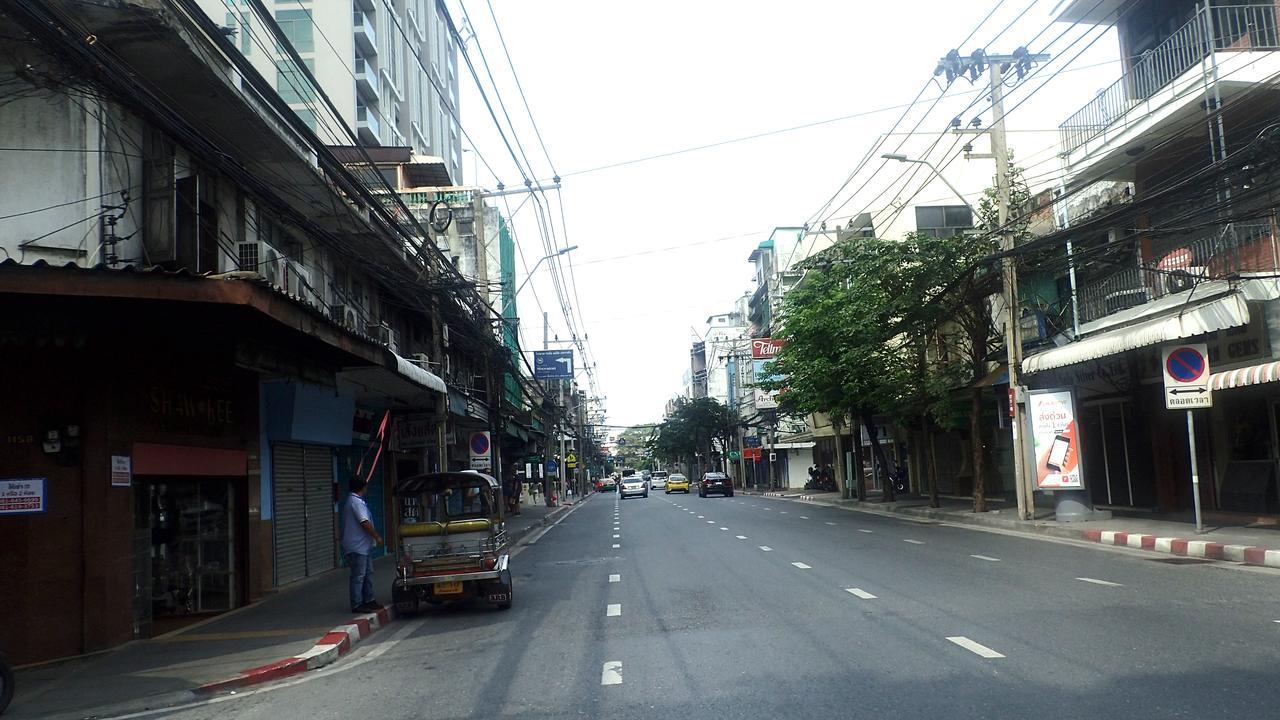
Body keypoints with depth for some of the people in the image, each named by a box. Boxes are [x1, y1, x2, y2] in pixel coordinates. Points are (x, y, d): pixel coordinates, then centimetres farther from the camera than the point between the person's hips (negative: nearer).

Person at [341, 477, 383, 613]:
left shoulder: (354, 500, 16)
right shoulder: (356, 502, -18)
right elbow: (365, 523, -23)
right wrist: (377, 537, -14)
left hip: (363, 545, 11)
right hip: (357, 546, -11)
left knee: (368, 573, 16)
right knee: (358, 576, -6)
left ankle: (369, 600, 23)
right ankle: (357, 605, -2)